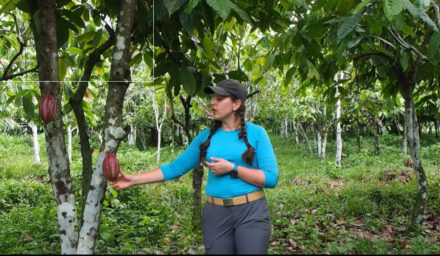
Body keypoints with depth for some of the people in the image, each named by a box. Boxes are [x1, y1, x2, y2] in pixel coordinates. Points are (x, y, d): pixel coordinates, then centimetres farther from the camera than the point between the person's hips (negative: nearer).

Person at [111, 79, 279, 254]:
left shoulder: (256, 133, -4)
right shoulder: (206, 137, 5)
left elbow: (271, 178, -8)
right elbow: (176, 168, 6)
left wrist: (232, 169, -16)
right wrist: (134, 179, 0)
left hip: (251, 212, -3)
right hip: (216, 214, 3)